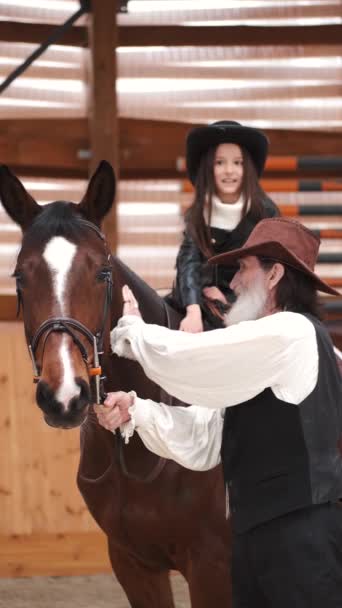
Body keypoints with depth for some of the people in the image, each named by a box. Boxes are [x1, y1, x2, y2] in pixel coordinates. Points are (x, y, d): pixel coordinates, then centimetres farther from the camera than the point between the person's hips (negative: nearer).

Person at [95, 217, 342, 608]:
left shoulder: (291, 331, -11)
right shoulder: (262, 348, 20)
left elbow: (185, 359, -14)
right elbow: (204, 441, 15)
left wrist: (130, 327, 5)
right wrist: (136, 412, -1)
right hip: (259, 538, 10)